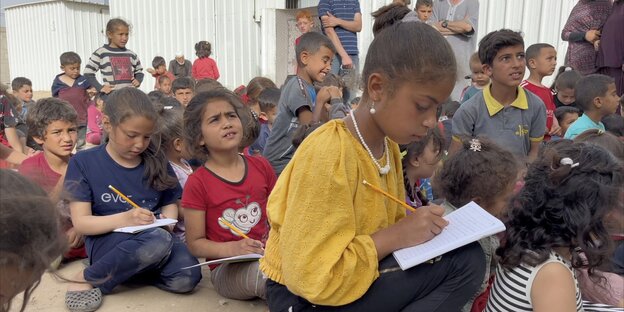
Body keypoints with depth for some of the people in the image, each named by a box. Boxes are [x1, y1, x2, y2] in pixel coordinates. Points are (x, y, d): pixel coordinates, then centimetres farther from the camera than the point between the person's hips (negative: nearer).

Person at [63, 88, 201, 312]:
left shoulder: (156, 160, 8)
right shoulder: (83, 163, -1)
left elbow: (170, 204, 14)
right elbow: (80, 222, -6)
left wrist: (167, 220, -10)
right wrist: (124, 219, -24)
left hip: (155, 238, 3)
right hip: (106, 241, -3)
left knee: (186, 277, -28)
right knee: (159, 241, -36)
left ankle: (129, 268, -1)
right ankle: (88, 279, -13)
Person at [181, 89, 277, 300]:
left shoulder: (261, 167, 5)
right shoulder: (197, 183, -7)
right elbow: (195, 243, -5)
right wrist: (231, 248, -22)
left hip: (267, 254, 4)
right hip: (227, 268, -4)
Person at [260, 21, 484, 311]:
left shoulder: (389, 144, 1)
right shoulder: (328, 155, -26)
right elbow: (311, 279, -27)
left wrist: (416, 228, -8)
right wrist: (397, 236, -23)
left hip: (357, 274, 8)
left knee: (467, 258, -6)